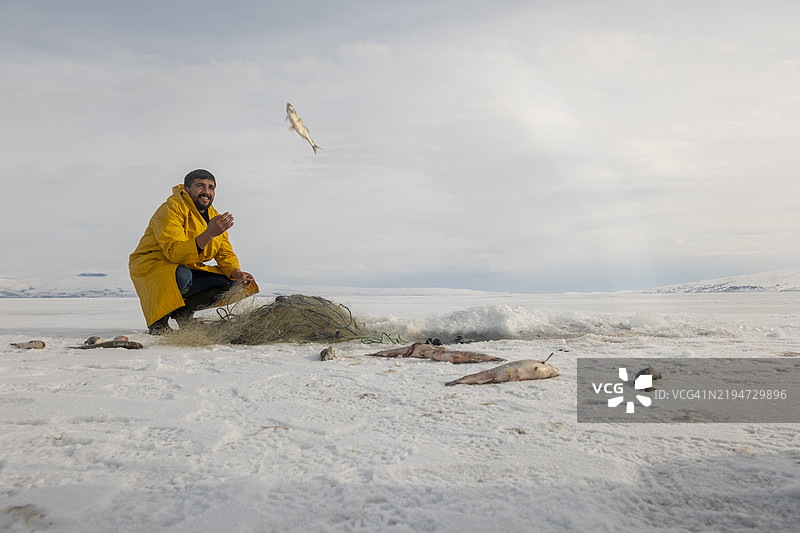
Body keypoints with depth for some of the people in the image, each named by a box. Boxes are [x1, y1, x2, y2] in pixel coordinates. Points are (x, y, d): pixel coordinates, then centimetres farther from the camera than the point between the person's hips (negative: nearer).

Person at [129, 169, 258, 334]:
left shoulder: (215, 217, 6)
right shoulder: (171, 210, -18)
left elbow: (225, 254, 7)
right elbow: (175, 254, -31)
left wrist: (237, 273, -15)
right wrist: (208, 234, -41)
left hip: (188, 269, 7)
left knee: (231, 282, -10)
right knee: (182, 276, -39)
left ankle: (183, 310, -2)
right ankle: (158, 321, -13)